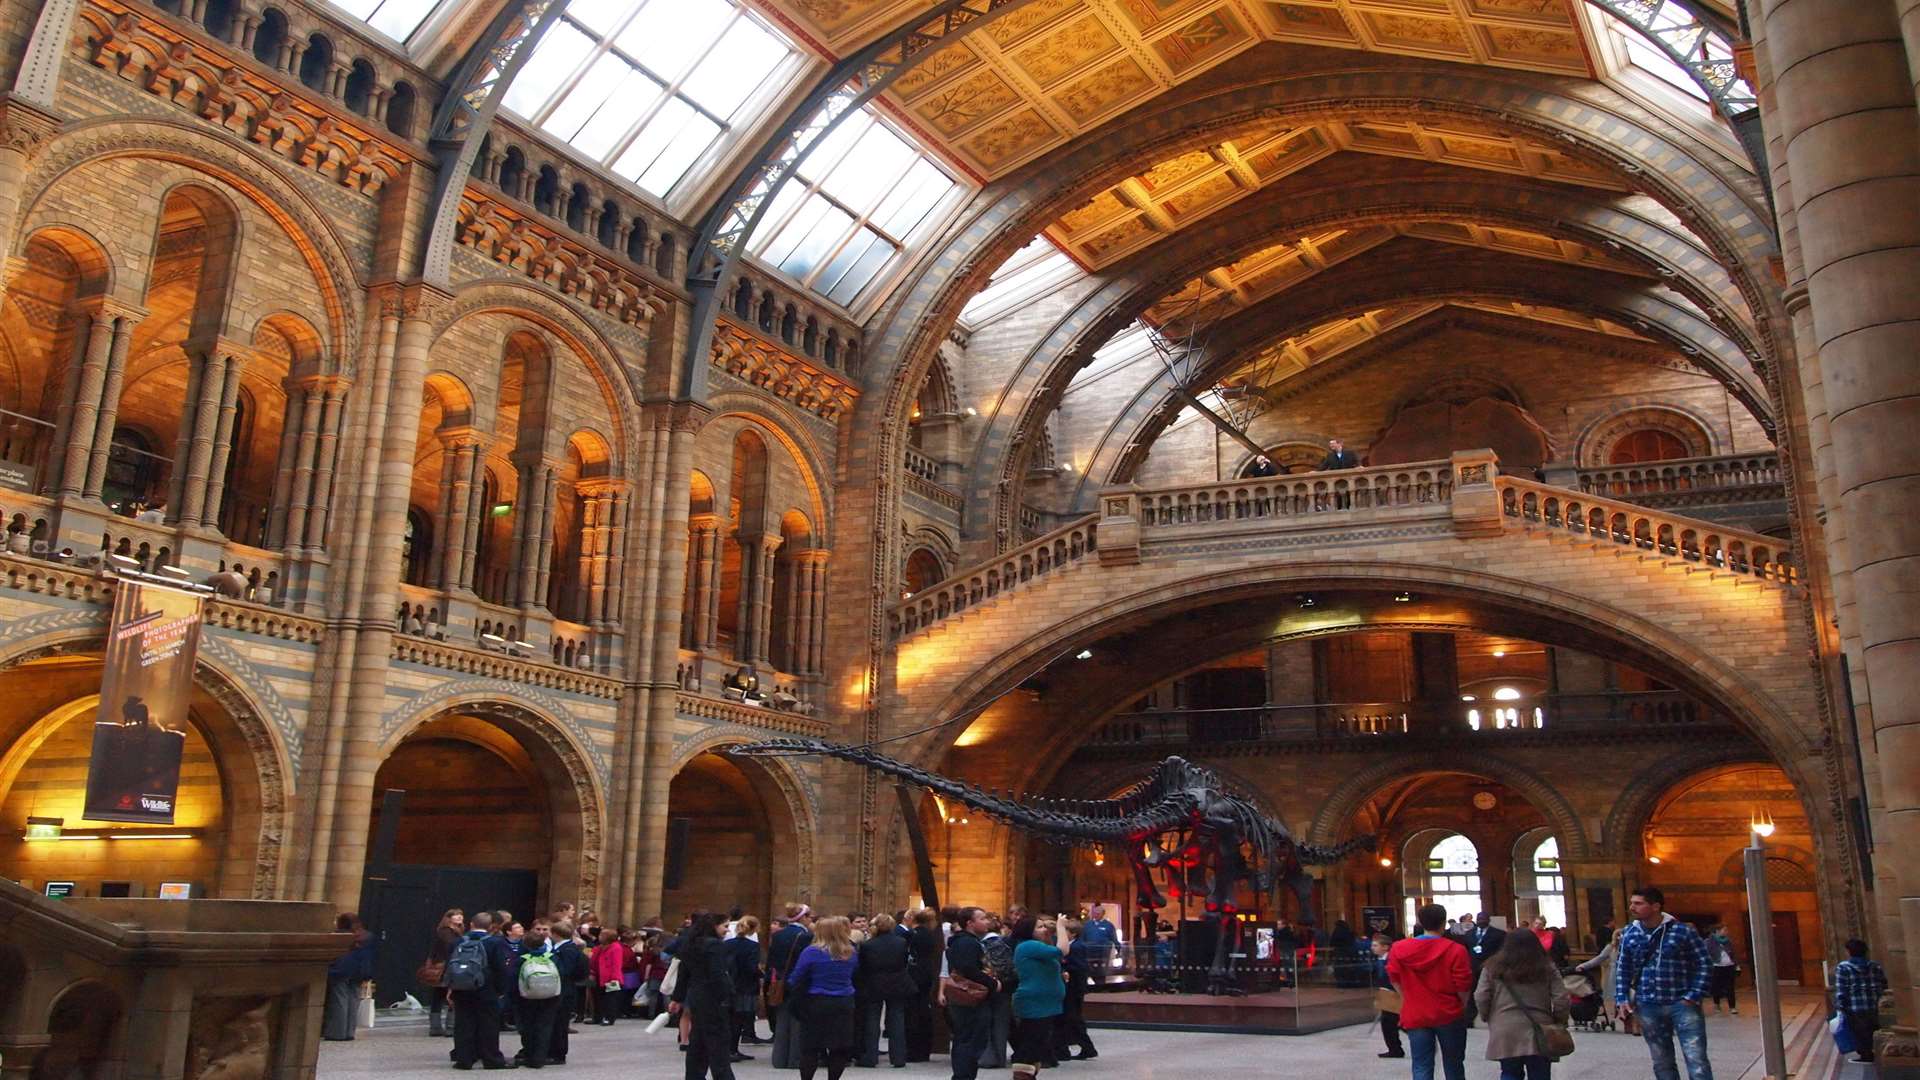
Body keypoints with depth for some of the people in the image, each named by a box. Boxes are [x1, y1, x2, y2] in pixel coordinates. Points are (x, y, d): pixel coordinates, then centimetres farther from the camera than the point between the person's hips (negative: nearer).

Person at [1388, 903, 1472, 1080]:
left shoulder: (1399, 949, -5)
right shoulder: (1456, 949, -14)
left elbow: (1395, 979, 4)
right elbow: (1463, 985, -11)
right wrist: (1463, 1006, 9)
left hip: (1414, 1016, 1)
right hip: (1449, 1014, -1)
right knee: (1453, 1065, 17)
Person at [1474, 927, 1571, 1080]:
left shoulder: (1493, 968, 5)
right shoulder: (1547, 968, 6)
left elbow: (1481, 998, -1)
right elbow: (1562, 1000, 0)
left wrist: (1489, 1018, 16)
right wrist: (1558, 1023, 15)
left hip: (1505, 1033, 0)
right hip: (1539, 1032, 0)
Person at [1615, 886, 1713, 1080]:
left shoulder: (1683, 931, -8)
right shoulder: (1629, 934, 4)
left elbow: (1703, 964, -4)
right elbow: (1624, 970, 11)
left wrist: (1694, 996, -11)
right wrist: (1622, 999, 2)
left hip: (1682, 1004, -4)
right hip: (1648, 1007, 4)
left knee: (1697, 1060, -7)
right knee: (1662, 1062, 12)